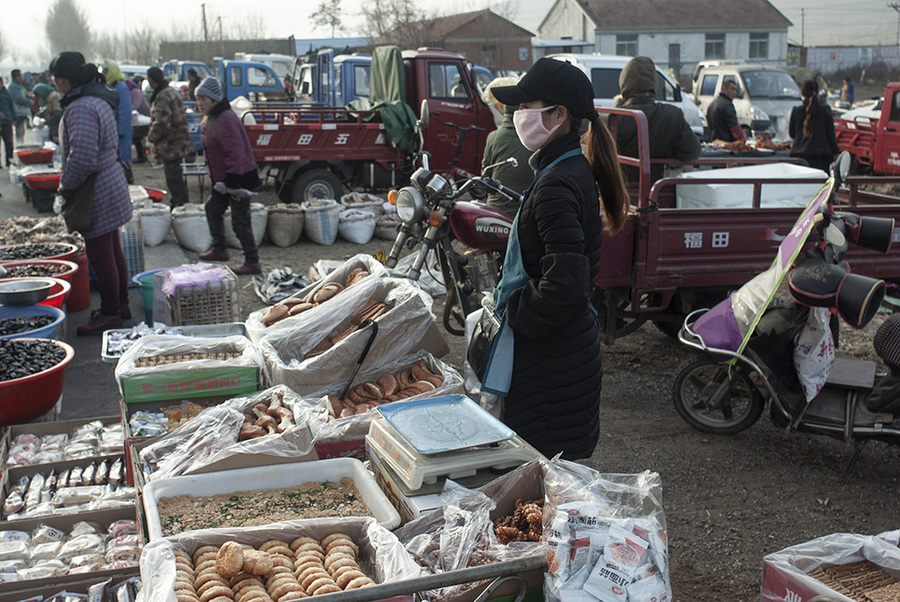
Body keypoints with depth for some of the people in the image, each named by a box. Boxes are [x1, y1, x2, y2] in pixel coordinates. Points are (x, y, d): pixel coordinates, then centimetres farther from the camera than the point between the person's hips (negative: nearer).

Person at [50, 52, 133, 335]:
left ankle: (110, 313, 10)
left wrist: (66, 186, -14)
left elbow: (82, 156, -30)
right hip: (111, 183, 10)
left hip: (97, 193, -10)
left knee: (99, 254, 0)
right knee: (112, 250, 18)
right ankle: (120, 305, 29)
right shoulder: (98, 99, 11)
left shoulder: (81, 108, -22)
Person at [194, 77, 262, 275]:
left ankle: (252, 263, 1)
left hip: (238, 178, -11)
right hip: (223, 178, 11)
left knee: (240, 222, -6)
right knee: (213, 209, 23)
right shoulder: (211, 119, 12)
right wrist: (219, 179, 20)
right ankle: (219, 249, 38)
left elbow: (235, 151, -27)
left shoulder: (225, 119, -22)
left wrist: (232, 182, -27)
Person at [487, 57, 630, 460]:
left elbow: (564, 285, -29)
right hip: (574, 342, 10)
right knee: (561, 462, 20)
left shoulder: (556, 186, -22)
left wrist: (513, 311, -14)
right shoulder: (578, 170, 10)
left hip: (550, 356, -10)